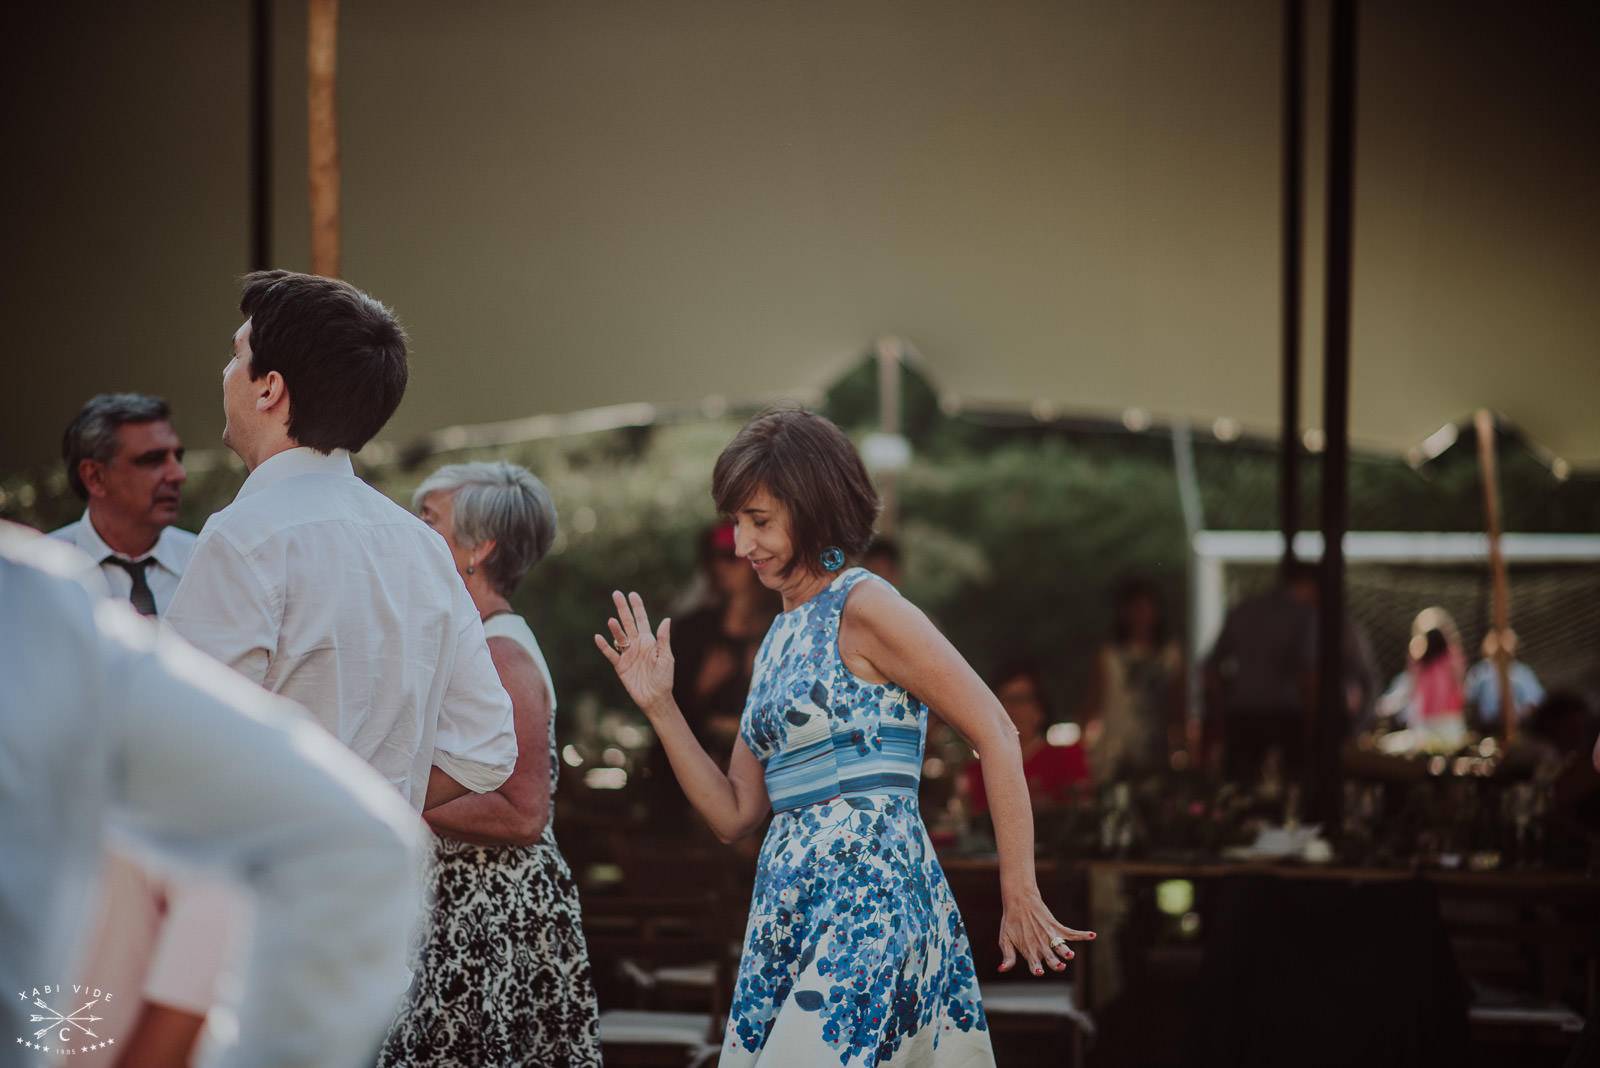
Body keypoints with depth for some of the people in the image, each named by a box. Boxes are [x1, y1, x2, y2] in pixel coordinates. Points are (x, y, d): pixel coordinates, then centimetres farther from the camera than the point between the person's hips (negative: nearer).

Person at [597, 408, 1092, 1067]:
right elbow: (733, 815, 18)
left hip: (869, 893, -8)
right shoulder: (780, 638, 18)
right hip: (787, 912, 8)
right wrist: (659, 706, 8)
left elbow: (996, 736, -10)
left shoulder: (864, 607, -6)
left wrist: (1020, 898, -12)